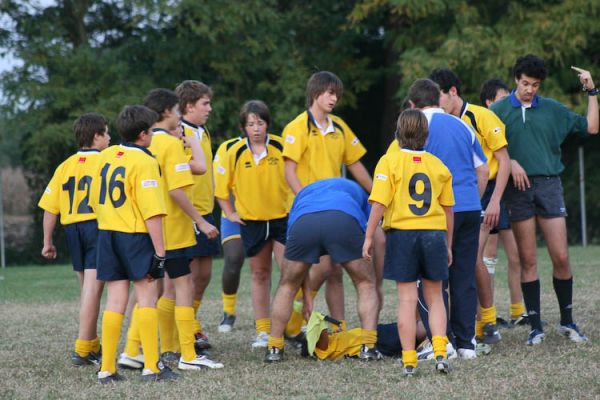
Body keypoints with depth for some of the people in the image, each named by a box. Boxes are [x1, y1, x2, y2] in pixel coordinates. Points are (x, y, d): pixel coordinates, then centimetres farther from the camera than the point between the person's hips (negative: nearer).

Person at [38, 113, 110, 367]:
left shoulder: (65, 166, 10)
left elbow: (50, 208, 7)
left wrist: (47, 241, 13)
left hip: (72, 229, 6)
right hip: (98, 226, -6)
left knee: (87, 289, 18)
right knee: (93, 289, -7)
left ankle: (92, 345, 25)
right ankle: (83, 350, -12)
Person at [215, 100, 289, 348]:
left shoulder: (280, 147, -7)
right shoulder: (235, 153, -4)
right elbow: (221, 186, 8)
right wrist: (230, 214, 4)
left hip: (283, 217, -2)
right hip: (251, 221, 2)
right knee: (260, 274, 10)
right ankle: (263, 330, 17)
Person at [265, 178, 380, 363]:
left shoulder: (303, 193, 45)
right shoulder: (356, 190, 44)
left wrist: (307, 296, 45)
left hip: (304, 221, 1)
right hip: (344, 220, -1)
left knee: (287, 286, 24)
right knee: (366, 284, 19)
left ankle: (274, 348, 20)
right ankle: (368, 347, 8)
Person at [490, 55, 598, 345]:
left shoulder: (553, 110, 10)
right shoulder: (499, 110, 6)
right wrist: (511, 162, -10)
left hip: (549, 185, 1)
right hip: (518, 188, -1)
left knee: (561, 257, -4)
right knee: (527, 261, 0)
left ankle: (567, 321, 10)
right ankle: (535, 325, 5)